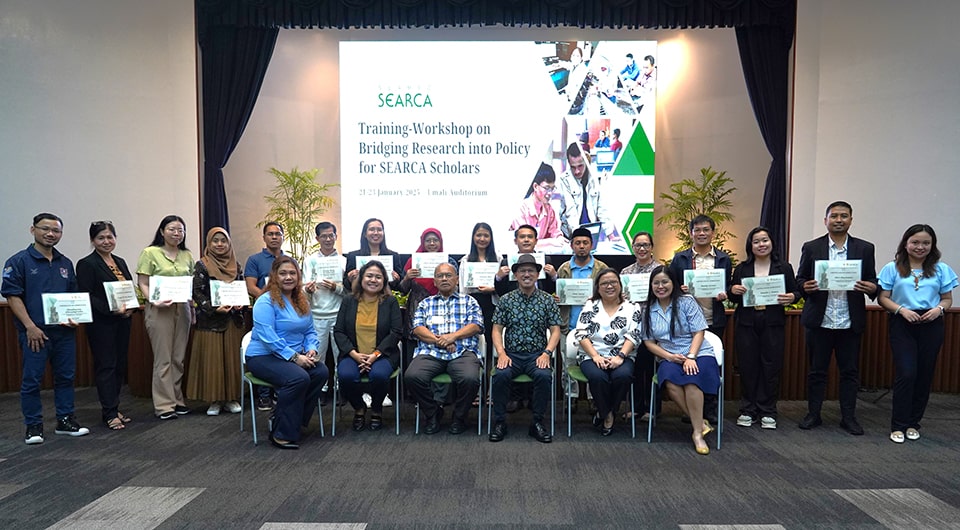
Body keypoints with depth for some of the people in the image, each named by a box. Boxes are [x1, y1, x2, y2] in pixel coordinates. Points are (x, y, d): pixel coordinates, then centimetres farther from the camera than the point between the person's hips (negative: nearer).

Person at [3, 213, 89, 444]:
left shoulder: (66, 263, 12)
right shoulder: (19, 261, -3)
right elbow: (12, 295, -8)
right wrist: (30, 326, -14)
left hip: (65, 331, 5)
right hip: (35, 333, -4)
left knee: (66, 377, 10)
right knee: (32, 380, 3)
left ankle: (65, 420, 21)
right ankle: (33, 426, 15)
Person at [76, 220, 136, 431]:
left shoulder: (120, 262, 13)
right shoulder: (86, 264, -7)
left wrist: (131, 307, -2)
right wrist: (111, 309, -22)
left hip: (122, 322, 7)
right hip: (101, 324, -7)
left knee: (120, 366, 10)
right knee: (106, 366, -2)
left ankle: (113, 408, 20)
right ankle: (109, 414, 4)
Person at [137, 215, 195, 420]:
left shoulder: (187, 255, 13)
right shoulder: (150, 253, -1)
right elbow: (143, 284, -4)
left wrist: (193, 307, 5)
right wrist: (154, 301, -19)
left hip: (182, 309, 5)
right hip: (159, 310, -4)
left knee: (179, 358, 8)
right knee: (163, 359, -2)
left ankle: (177, 400, 19)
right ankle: (164, 405, 6)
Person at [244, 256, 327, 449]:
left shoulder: (302, 301, 12)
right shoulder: (266, 301, -11)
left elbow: (310, 331, 14)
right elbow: (268, 337, -21)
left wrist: (311, 349, -7)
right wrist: (294, 357, -25)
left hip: (294, 356, 7)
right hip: (263, 356, -7)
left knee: (321, 372, -20)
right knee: (298, 378, -32)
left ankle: (290, 419, -4)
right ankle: (282, 434, -15)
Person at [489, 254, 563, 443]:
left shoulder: (548, 300, 7)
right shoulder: (506, 300, 7)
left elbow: (555, 331, 4)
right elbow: (497, 329, 5)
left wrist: (546, 353, -11)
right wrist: (501, 353, -10)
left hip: (537, 354, 0)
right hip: (511, 354, 0)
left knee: (544, 376, -31)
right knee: (500, 375, -29)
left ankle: (537, 423, -11)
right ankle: (499, 422, -11)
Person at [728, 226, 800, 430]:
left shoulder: (784, 268, 6)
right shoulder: (741, 269, 8)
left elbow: (796, 292, 9)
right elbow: (732, 298, 11)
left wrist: (791, 297, -13)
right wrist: (733, 290, -10)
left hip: (773, 324, 0)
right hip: (746, 324, 0)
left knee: (771, 367, 3)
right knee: (747, 367, 4)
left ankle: (767, 412, 16)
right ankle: (748, 410, 16)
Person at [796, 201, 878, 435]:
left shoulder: (865, 248, 5)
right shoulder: (811, 247, 2)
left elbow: (873, 282, 7)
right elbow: (799, 279, 4)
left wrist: (871, 288, -16)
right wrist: (805, 286, -18)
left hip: (850, 322, 1)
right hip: (819, 321, -1)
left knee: (850, 371, 9)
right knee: (816, 370, 8)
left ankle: (848, 417, 22)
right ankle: (813, 414, 19)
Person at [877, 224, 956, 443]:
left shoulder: (941, 269, 8)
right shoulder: (892, 268, 2)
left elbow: (947, 299, 11)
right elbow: (883, 298, 1)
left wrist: (938, 309, -9)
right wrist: (902, 309, -15)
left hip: (931, 326, 3)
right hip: (902, 325, -3)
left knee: (924, 375, 6)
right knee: (906, 374, -9)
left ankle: (913, 423, 20)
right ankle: (898, 426, 1)